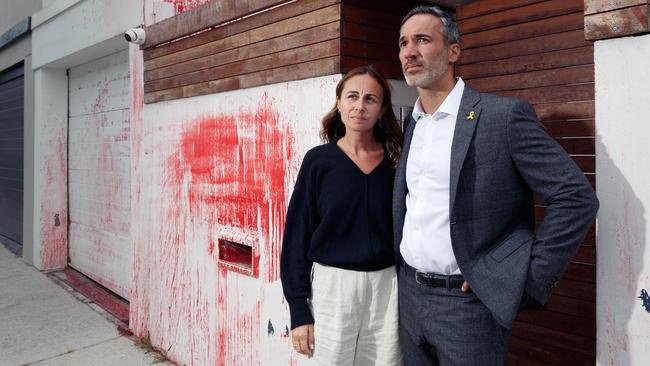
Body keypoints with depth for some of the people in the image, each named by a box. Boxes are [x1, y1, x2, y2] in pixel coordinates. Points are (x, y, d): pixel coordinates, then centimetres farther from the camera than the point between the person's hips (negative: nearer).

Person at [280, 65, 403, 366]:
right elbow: (297, 236, -4)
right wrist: (299, 310, -6)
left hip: (387, 286, 2)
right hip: (332, 286, -1)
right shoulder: (319, 160, -5)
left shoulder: (395, 160, 0)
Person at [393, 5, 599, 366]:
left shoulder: (504, 115, -11)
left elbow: (576, 197, -12)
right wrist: (398, 268, 8)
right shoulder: (409, 125, 9)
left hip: (466, 302, -6)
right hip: (409, 295, 6)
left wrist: (530, 281, -13)